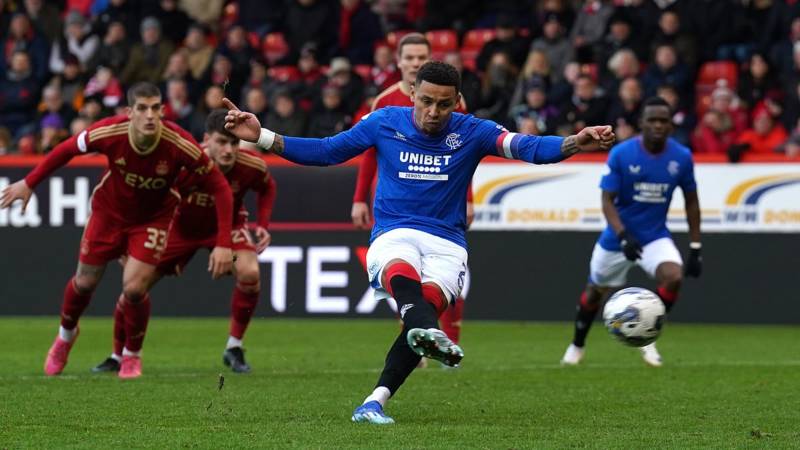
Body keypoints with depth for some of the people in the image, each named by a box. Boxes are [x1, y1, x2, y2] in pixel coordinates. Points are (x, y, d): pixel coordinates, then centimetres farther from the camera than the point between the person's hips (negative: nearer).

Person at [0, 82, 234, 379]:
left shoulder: (180, 145, -33)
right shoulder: (109, 133, -29)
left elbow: (219, 187, -24)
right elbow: (66, 150, -9)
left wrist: (223, 244, -28)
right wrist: (29, 183, -3)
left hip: (153, 218, -1)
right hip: (109, 210, 1)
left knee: (134, 288, -14)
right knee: (85, 283, 10)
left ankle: (132, 355, 16)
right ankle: (66, 335, 44)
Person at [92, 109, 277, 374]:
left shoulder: (251, 166, -27)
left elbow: (267, 188, -1)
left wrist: (263, 225, -13)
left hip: (227, 224, 1)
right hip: (181, 225, -1)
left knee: (249, 273, -27)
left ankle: (234, 349, -6)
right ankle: (117, 357, 17)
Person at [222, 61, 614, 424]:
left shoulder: (471, 132, 3)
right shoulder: (384, 123, 6)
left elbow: (529, 148, -7)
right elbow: (324, 151, 12)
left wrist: (575, 144, -26)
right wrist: (261, 137, 3)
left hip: (446, 245, 1)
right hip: (393, 235, -1)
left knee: (429, 301, -29)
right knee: (403, 276, -37)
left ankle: (375, 402, -32)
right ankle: (429, 335, -70)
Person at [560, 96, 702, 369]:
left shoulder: (681, 157, -8)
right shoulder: (621, 154, -16)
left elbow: (691, 202, 4)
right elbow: (607, 201, -16)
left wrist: (695, 248, 1)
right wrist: (623, 237, -31)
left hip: (656, 238, 1)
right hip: (617, 237, -1)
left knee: (674, 277, -26)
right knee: (595, 292, 14)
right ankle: (577, 345, 43)